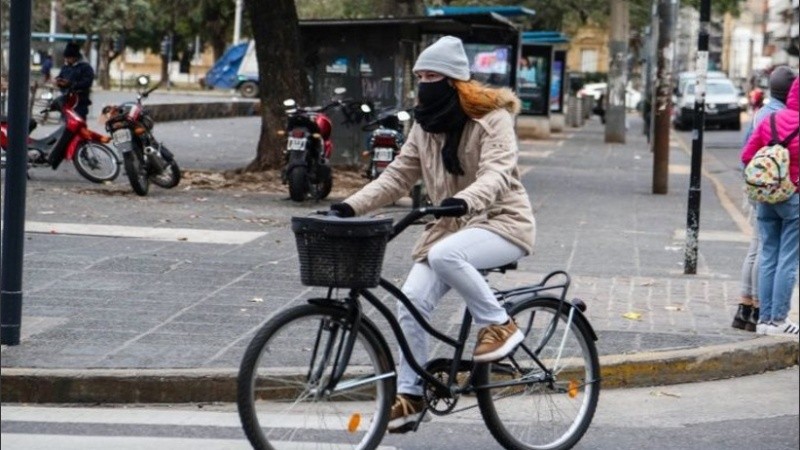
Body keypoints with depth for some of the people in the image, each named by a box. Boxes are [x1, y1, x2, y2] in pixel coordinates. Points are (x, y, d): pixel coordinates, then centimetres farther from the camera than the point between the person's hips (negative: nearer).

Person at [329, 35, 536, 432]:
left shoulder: (491, 117, -12)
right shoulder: (425, 125, 8)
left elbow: (497, 173, -26)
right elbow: (398, 175, 6)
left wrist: (465, 200, -46)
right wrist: (353, 205, -8)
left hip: (502, 221, -7)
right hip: (450, 225, 7)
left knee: (445, 254, -36)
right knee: (411, 303, -10)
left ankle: (499, 325, -17)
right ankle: (410, 395, 2)